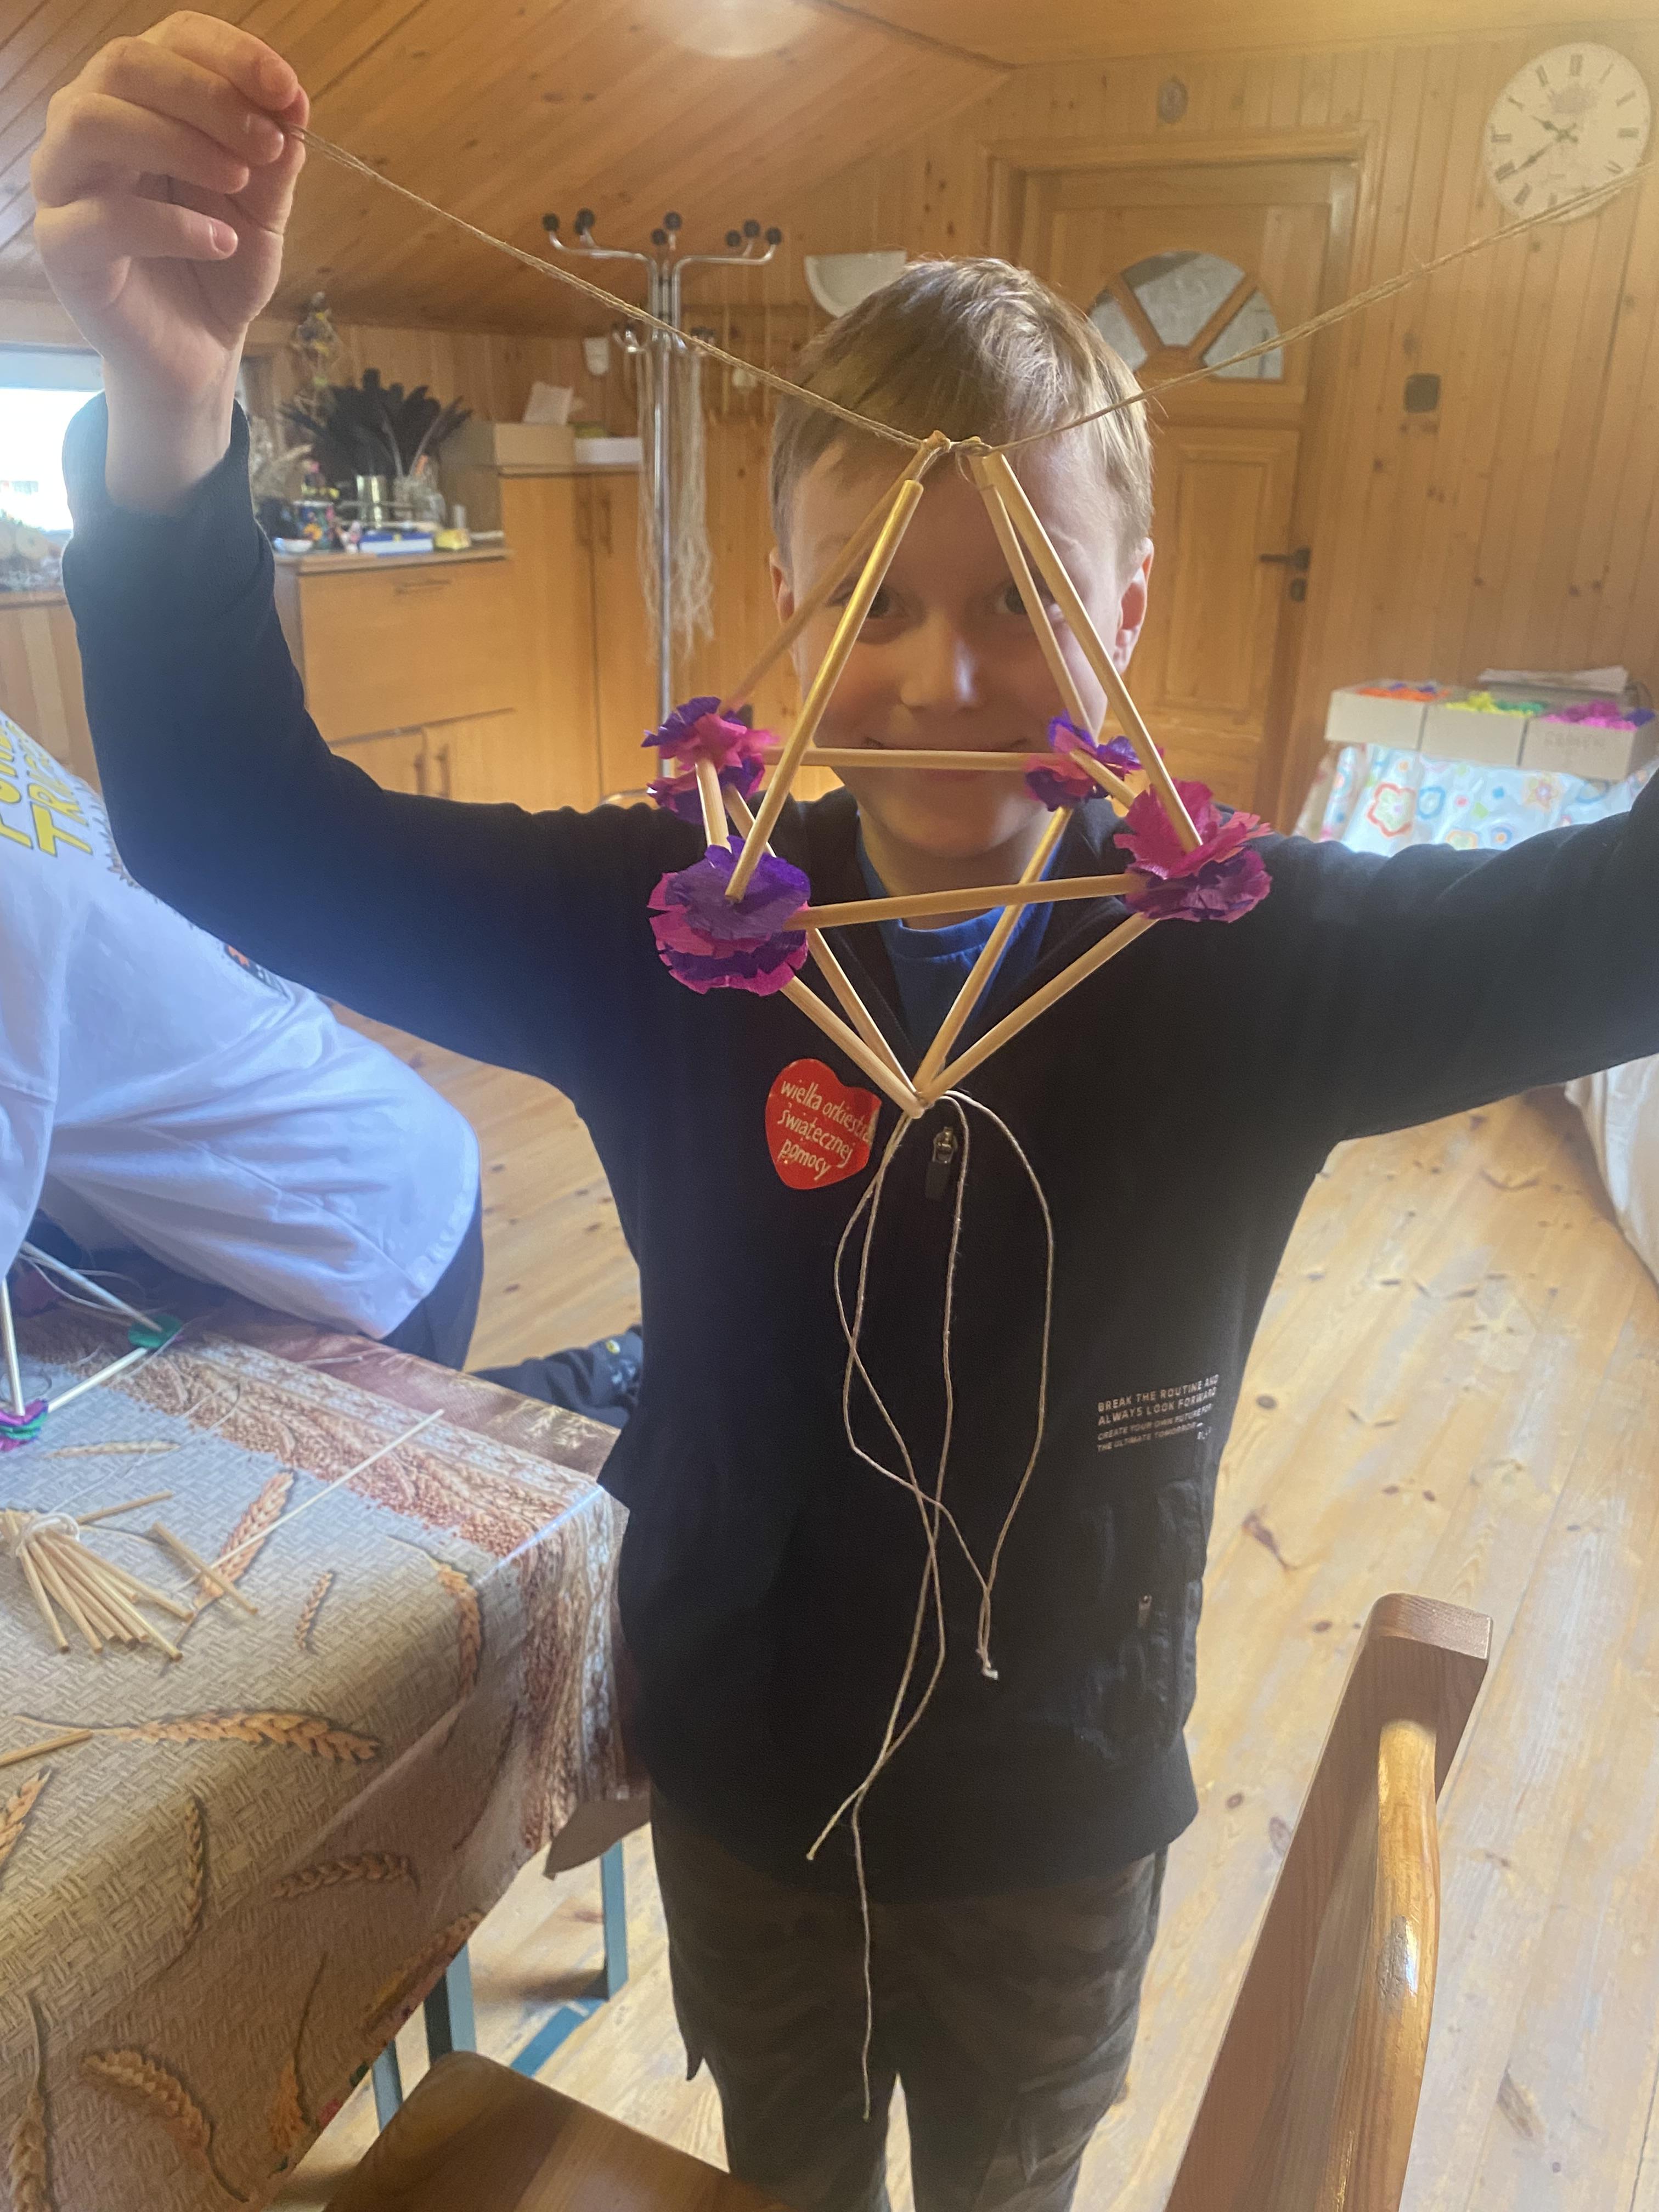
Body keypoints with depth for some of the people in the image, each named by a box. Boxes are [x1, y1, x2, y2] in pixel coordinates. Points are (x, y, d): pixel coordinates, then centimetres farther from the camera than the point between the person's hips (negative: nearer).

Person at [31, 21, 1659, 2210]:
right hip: (742, 1782, 1)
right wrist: (169, 415, -40)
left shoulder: (1247, 950, -20)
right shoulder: (677, 926, -19)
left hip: (1060, 1814, 0)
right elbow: (249, 843, -23)